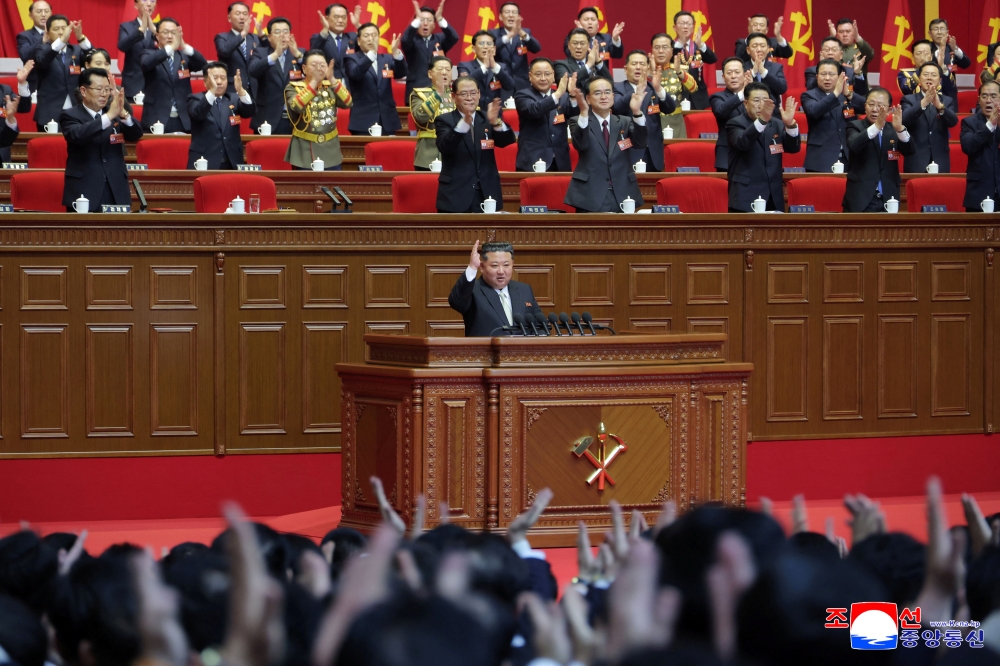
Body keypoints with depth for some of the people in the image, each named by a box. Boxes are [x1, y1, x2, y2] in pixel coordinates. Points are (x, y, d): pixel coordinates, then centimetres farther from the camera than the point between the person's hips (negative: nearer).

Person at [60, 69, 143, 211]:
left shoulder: (116, 115, 11)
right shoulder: (70, 116, -1)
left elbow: (136, 134, -4)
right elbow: (77, 135, -22)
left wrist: (123, 114, -24)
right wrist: (109, 116, -32)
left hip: (116, 195, 3)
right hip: (84, 195, -3)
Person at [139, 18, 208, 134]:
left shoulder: (184, 56, 13)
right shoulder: (150, 54, 6)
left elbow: (203, 65, -5)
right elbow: (146, 63, -18)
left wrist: (184, 46, -22)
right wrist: (170, 48, -30)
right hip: (157, 120, -2)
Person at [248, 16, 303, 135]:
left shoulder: (299, 53, 11)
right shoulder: (260, 53, 6)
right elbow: (253, 71, -14)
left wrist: (298, 55, -22)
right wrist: (275, 55, -28)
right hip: (269, 120, -2)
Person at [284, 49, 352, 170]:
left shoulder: (331, 87, 9)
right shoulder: (294, 88, -1)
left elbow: (347, 103, -8)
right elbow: (296, 106, -22)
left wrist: (332, 80, -19)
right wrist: (314, 81, -26)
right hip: (304, 153, -3)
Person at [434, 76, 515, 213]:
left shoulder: (487, 119, 9)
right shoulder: (444, 120, 1)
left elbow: (507, 141, -7)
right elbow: (445, 147, -18)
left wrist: (496, 122, -29)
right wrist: (464, 123, -35)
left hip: (487, 196, 2)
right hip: (455, 197, -2)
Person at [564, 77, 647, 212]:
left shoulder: (625, 122, 12)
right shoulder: (579, 122, 3)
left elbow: (640, 143, -7)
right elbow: (580, 144, -18)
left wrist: (637, 112, -23)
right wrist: (584, 112, -34)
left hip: (622, 196, 3)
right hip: (590, 197, -3)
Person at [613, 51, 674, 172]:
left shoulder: (653, 89, 10)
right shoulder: (618, 89, 2)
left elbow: (670, 108, -5)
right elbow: (618, 107, -19)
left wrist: (659, 89, -26)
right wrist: (637, 91, -37)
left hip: (653, 154, 3)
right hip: (629, 153, -3)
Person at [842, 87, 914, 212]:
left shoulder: (893, 130, 11)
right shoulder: (855, 127, 3)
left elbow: (909, 151, -6)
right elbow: (854, 146, -19)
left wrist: (900, 129, -25)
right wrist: (876, 126, -33)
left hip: (888, 200, 2)